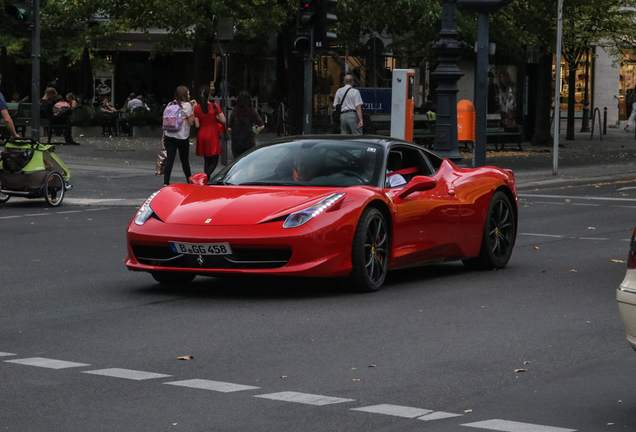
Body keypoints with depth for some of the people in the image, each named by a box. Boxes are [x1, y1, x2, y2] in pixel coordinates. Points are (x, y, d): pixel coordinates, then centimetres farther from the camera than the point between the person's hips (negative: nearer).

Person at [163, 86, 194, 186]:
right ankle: (190, 180, 24)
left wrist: (164, 134, 14)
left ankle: (166, 182, -11)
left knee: (169, 159, -1)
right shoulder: (186, 105, -7)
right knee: (184, 159, 10)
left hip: (169, 136, 4)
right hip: (182, 136, -4)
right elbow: (191, 122, -7)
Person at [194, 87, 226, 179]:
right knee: (214, 160, 0)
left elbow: (197, 125, -2)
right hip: (213, 136, -3)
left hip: (202, 135, 3)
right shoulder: (214, 106, -8)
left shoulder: (197, 108, -2)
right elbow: (223, 120, -9)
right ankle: (207, 175, -24)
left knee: (206, 160, 15)